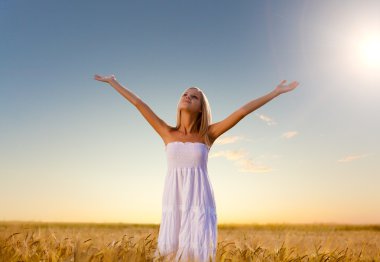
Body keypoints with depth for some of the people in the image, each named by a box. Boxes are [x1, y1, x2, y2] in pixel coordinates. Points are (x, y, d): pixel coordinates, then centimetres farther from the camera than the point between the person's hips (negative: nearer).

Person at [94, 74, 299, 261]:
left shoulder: (207, 134, 1)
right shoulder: (168, 133, 5)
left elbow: (242, 111, 0)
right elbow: (139, 103, 9)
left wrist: (276, 92, 1)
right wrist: (113, 82, 17)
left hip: (200, 202, -1)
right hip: (174, 203, 2)